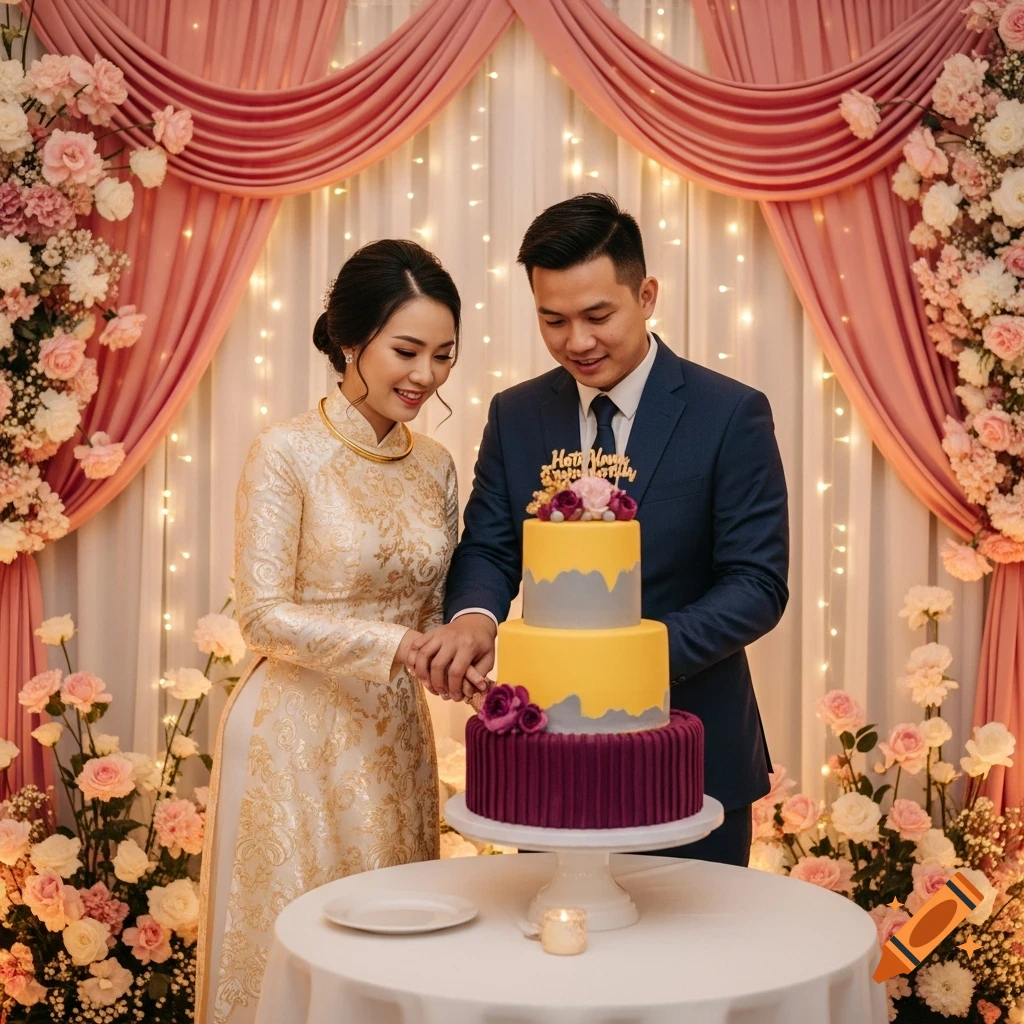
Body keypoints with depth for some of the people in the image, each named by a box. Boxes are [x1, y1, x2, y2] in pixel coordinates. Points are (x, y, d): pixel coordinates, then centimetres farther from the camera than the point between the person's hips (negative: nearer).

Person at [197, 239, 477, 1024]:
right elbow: (266, 616, -14)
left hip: (395, 737, 5)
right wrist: (396, 646, -23)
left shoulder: (436, 465, 5)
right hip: (298, 737, -5)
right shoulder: (287, 454, -12)